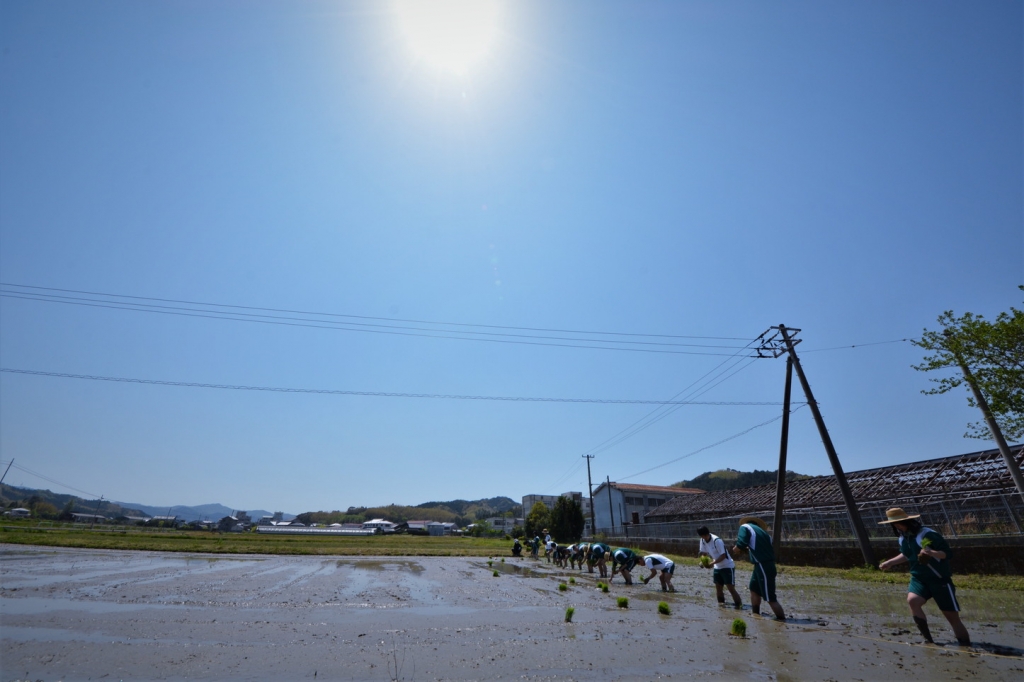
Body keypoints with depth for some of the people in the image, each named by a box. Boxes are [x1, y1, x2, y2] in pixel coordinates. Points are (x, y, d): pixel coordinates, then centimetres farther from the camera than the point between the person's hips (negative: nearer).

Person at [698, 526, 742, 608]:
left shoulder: (717, 540, -27)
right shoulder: (703, 540, -5)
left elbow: (723, 555, -27)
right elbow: (703, 553, 5)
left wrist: (712, 563, -32)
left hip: (728, 566, -7)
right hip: (717, 567, 7)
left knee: (731, 588, -9)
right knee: (718, 588, 12)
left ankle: (739, 606, -2)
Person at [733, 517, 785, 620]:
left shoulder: (745, 527, -1)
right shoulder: (761, 531, 20)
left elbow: (740, 546, -13)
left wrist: (735, 548, 6)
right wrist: (746, 549, 20)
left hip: (763, 567, -9)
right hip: (765, 565, 9)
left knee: (770, 597, -3)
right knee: (754, 590, 21)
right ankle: (755, 615, 31)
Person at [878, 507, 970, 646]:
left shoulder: (927, 534, -18)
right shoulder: (902, 538, 4)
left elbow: (947, 552, -20)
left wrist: (932, 553, -39)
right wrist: (890, 562, 18)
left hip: (939, 579, -5)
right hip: (919, 578, 5)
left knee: (952, 616, 2)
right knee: (912, 600, -21)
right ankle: (928, 639, -11)